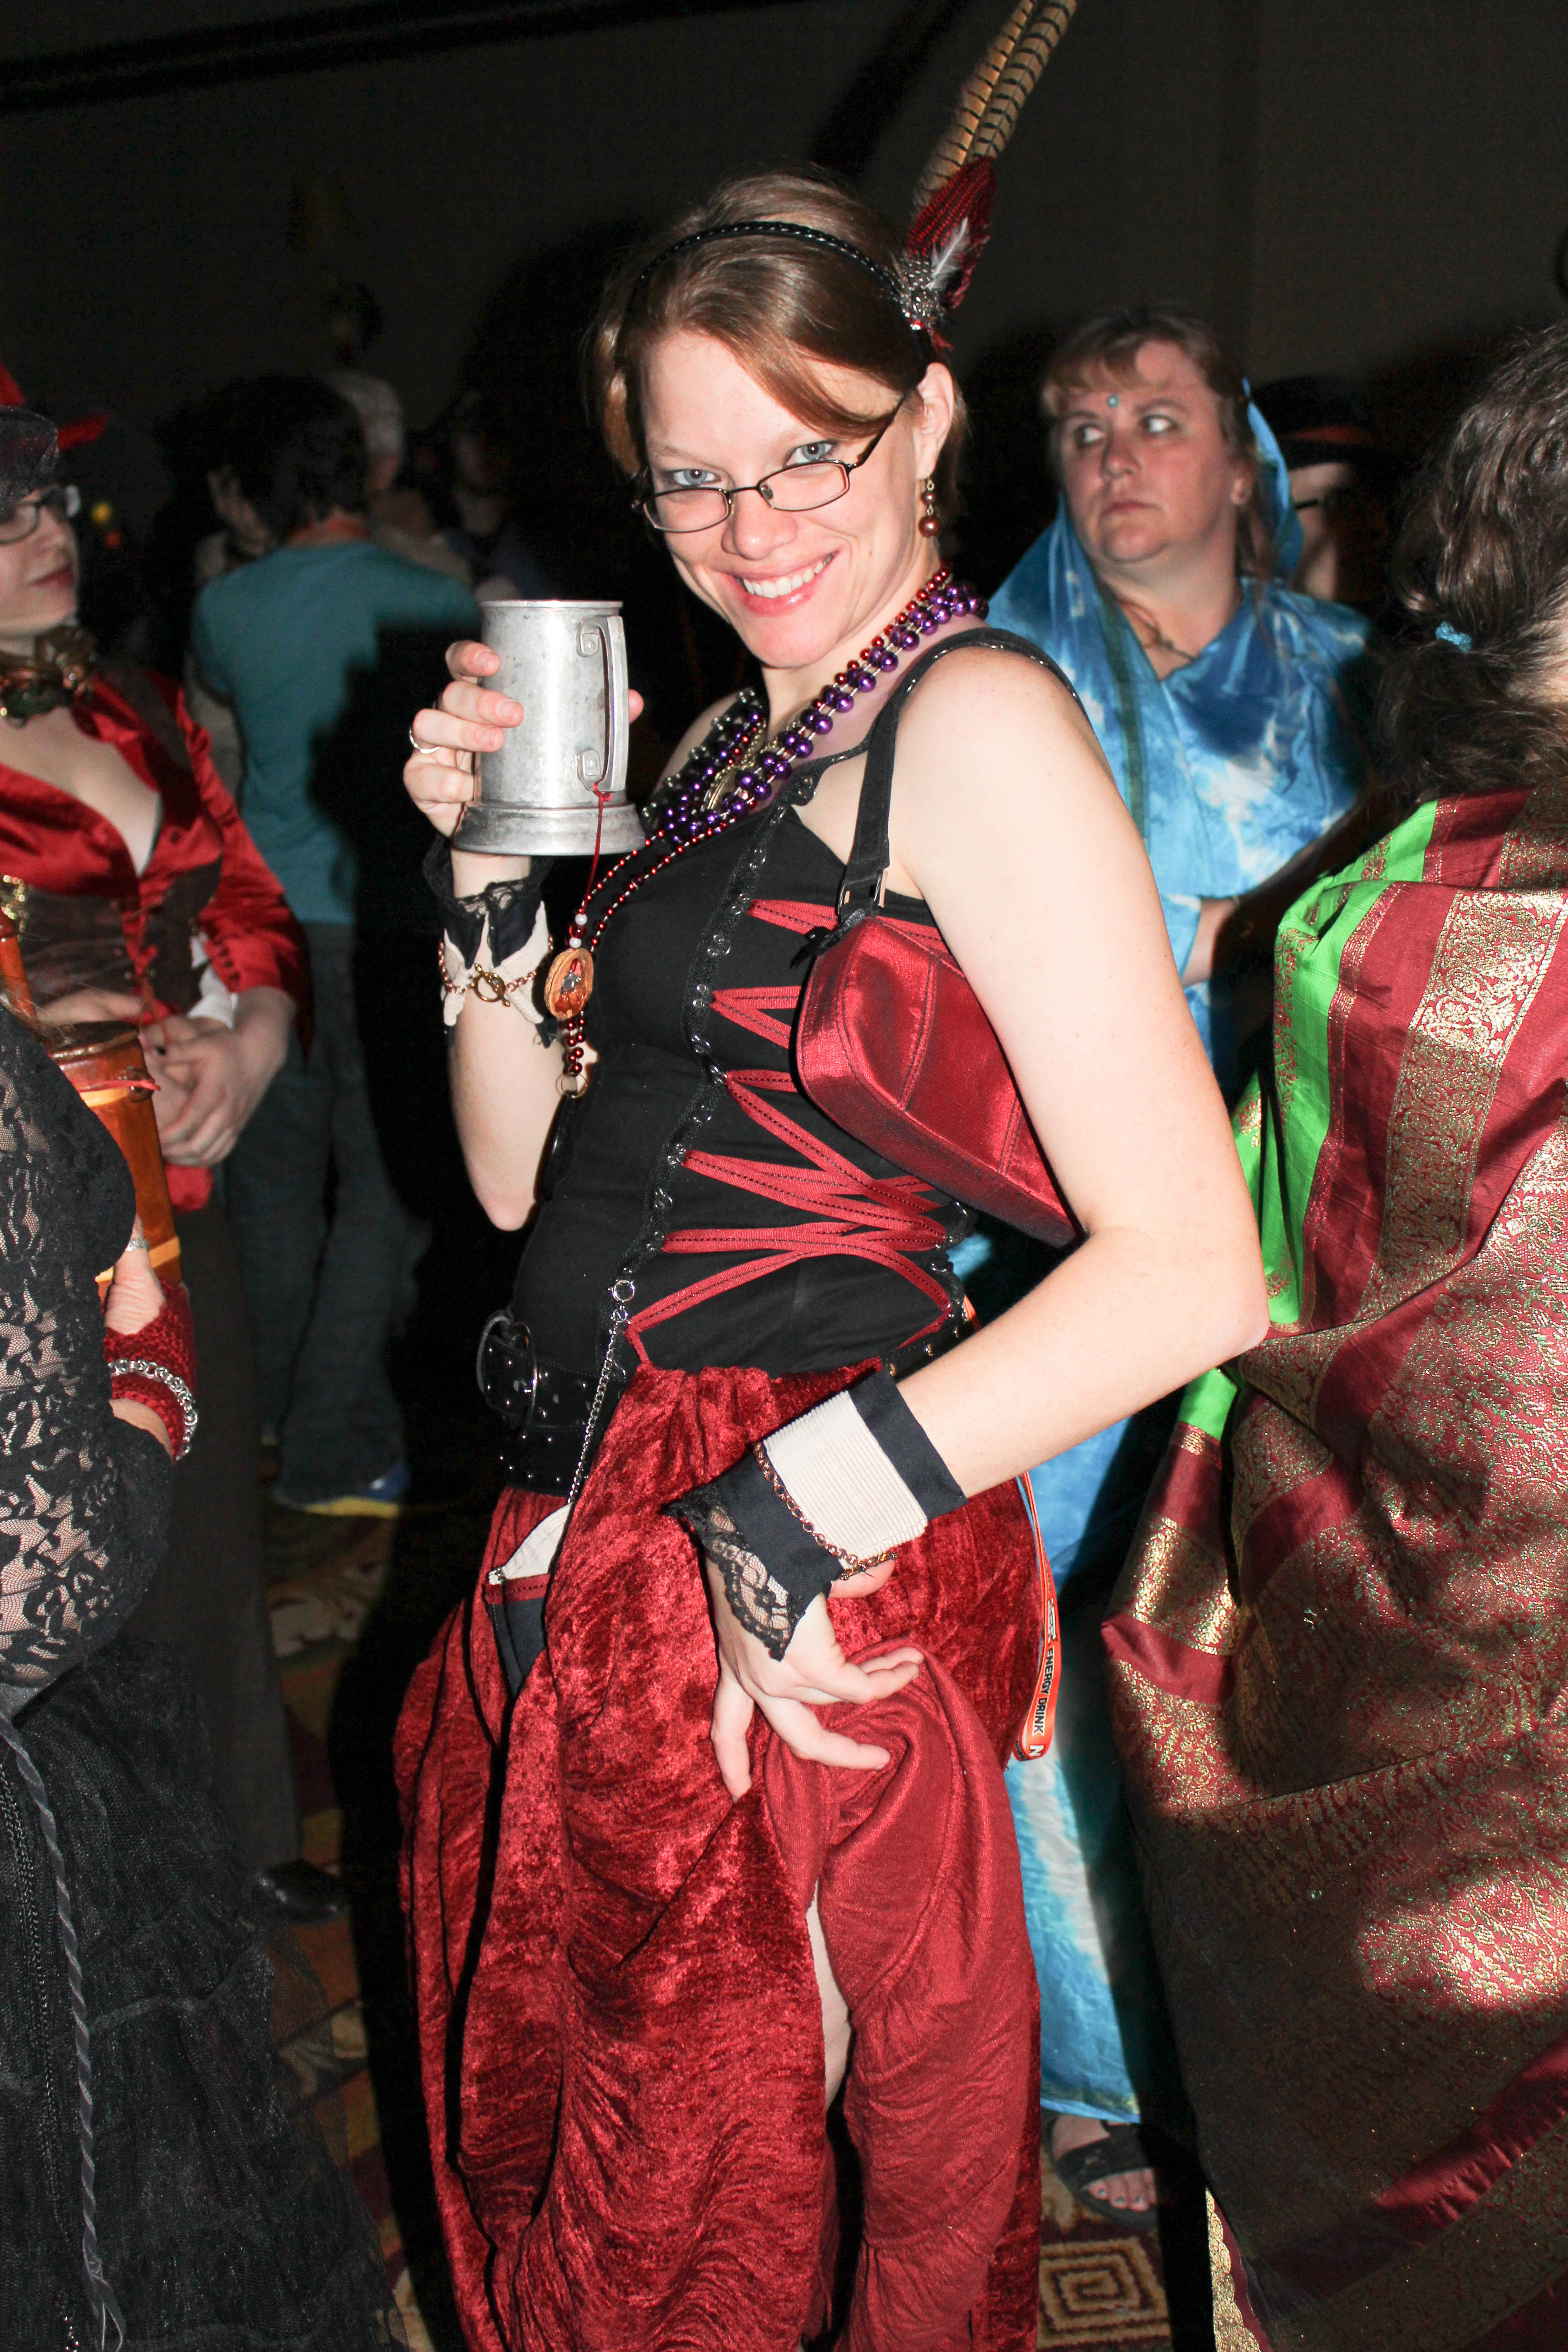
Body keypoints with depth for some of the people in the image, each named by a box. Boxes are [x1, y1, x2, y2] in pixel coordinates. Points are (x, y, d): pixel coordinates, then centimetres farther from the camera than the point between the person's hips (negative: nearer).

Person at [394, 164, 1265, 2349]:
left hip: (800, 1599, -8)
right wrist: (488, 861, -2)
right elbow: (524, 1174, 12)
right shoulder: (727, 741, 12)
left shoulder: (978, 716, -14)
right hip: (594, 1543, 8)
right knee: (559, 2148, 23)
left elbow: (1192, 1270, -22)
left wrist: (789, 1518, -22)